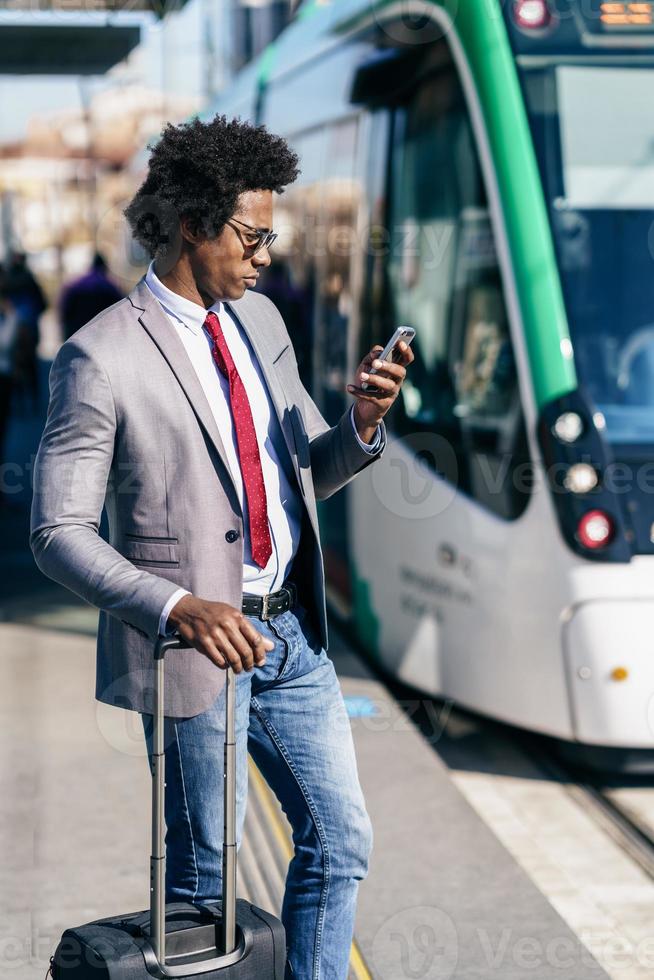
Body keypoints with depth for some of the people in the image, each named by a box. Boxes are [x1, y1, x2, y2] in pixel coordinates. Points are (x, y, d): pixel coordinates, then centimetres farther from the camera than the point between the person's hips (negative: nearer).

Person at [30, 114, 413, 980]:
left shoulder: (260, 321, 8)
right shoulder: (102, 357, -14)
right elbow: (57, 534, -16)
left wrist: (362, 421, -7)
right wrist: (178, 607, -28)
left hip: (289, 631, 7)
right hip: (194, 641, -6)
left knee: (341, 843, 12)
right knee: (204, 867, 8)